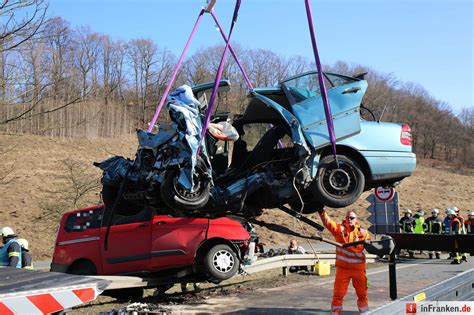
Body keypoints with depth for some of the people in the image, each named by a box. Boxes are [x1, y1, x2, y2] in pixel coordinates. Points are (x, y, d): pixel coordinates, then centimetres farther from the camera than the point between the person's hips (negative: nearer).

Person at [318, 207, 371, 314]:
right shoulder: (339, 228, -2)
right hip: (342, 267, -2)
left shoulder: (363, 232, 2)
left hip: (358, 268, 2)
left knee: (362, 293, 15)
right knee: (338, 293, 2)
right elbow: (328, 222, -16)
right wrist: (322, 212, -30)